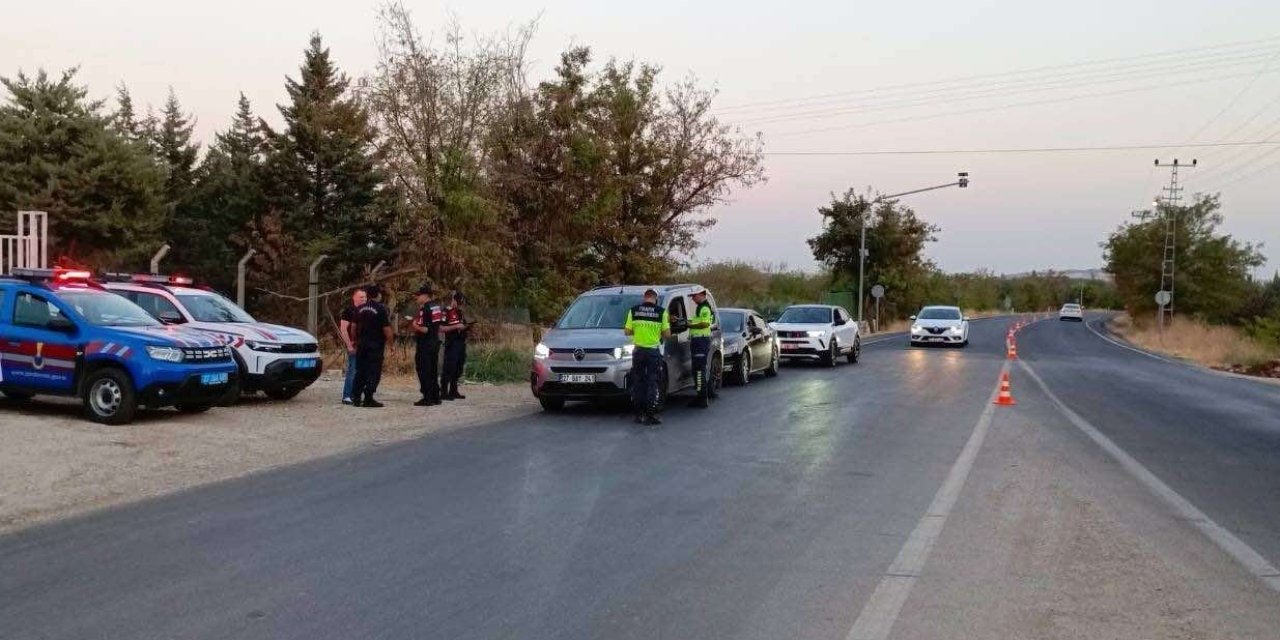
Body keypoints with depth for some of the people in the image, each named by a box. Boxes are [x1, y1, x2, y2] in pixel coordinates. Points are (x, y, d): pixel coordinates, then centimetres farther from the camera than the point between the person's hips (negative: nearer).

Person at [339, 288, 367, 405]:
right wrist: (349, 345, -16)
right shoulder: (348, 311, -5)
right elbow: (343, 329, -11)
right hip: (354, 346, -7)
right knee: (352, 371, -9)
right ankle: (346, 397, -4)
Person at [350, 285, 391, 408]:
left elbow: (354, 327, 13)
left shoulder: (360, 309, 8)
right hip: (376, 346, -6)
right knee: (374, 372, -1)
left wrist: (356, 341, 24)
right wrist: (389, 338, 5)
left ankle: (356, 397, 14)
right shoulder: (381, 309, -10)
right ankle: (368, 399, -4)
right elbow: (386, 329, -14)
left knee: (360, 371, 13)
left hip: (362, 344, 6)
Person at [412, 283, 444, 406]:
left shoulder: (425, 308, -16)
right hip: (435, 343, 9)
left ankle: (427, 398, -4)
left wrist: (415, 326, -6)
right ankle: (435, 397, 19)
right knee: (433, 370, 15)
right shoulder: (437, 306, 11)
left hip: (425, 344, -9)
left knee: (424, 371, -4)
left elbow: (425, 329, -23)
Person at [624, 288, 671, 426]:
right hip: (653, 351, -2)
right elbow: (667, 334, -5)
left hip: (638, 351, 2)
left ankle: (639, 414, 12)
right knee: (652, 384, 2)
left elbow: (627, 331, 3)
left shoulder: (633, 311, 1)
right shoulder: (661, 312, -4)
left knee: (637, 383, 10)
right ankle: (651, 416, -2)